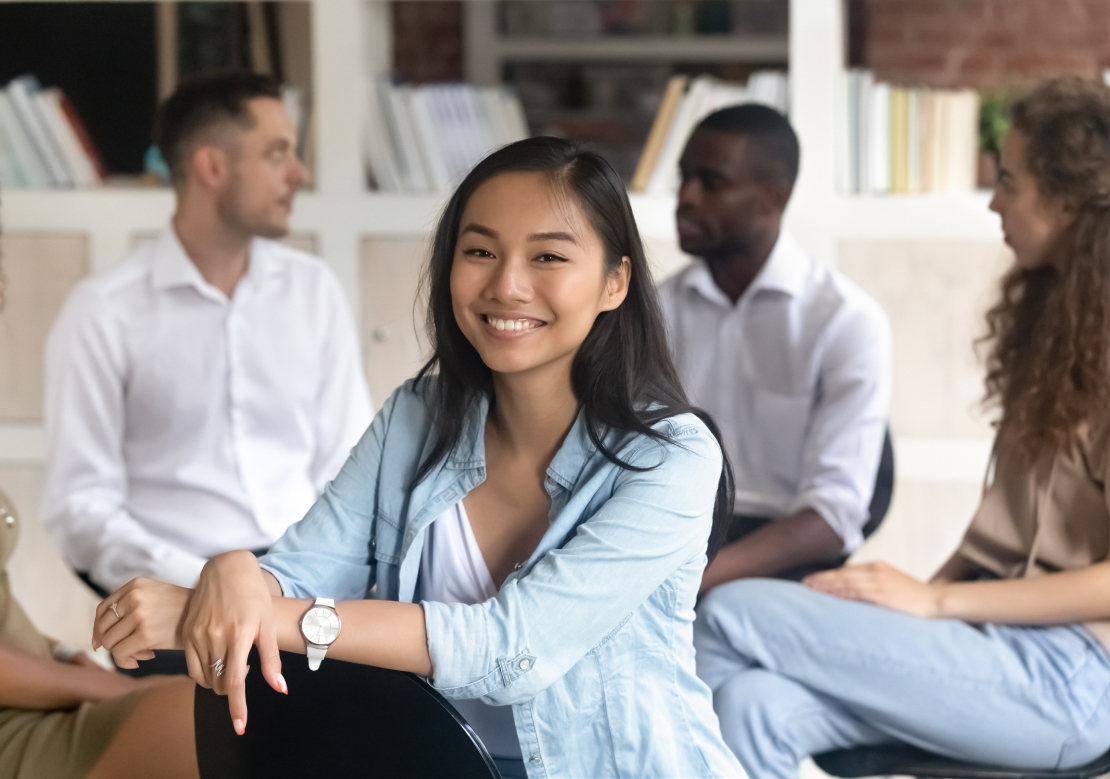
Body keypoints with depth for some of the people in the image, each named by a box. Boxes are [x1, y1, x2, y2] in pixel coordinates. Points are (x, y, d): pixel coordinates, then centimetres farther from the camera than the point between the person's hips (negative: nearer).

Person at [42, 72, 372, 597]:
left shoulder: (313, 289, 14)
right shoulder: (103, 314, 1)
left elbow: (347, 464, 15)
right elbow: (79, 505, -3)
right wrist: (198, 579, -16)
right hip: (177, 587, -4)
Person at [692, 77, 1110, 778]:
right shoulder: (1049, 310, 16)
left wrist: (934, 600, -16)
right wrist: (933, 586, 2)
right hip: (995, 630, 7)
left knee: (733, 617, -18)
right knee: (759, 707, -22)